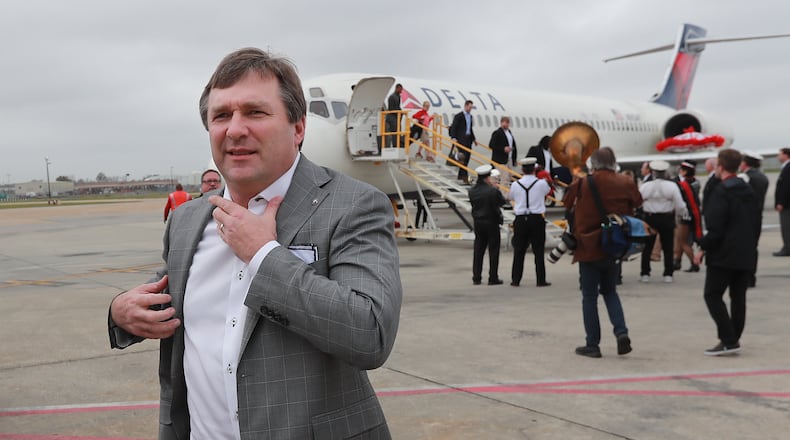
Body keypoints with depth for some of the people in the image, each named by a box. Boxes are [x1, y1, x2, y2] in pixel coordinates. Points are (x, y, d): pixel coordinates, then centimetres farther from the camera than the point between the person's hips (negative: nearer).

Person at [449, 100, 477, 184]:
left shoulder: (470, 116, 16)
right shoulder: (458, 116, -6)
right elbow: (453, 127, -9)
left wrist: (473, 139, 21)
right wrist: (454, 138, -19)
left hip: (468, 139, 7)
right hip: (461, 139, -7)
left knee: (466, 158, 8)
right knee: (463, 158, -11)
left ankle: (460, 176, 17)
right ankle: (464, 176, -12)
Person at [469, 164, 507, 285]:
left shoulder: (472, 191, -4)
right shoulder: (493, 190, -16)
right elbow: (503, 201, -3)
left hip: (478, 223, 4)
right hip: (492, 223, -4)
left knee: (478, 250, 11)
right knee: (493, 250, 4)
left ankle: (476, 278, 13)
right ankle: (493, 278, 6)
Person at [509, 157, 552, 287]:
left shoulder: (515, 185, -2)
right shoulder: (541, 183, -5)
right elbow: (548, 190, 16)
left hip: (520, 220, 1)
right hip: (537, 219, -1)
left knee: (519, 251, 8)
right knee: (538, 251, 5)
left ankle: (515, 280, 9)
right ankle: (541, 280, 6)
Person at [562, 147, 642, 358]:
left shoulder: (583, 183, -11)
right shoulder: (625, 183, -2)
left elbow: (567, 205, 0)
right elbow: (636, 204, 9)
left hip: (589, 247, -3)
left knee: (589, 296, 5)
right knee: (610, 291, 20)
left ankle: (592, 344, 7)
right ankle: (621, 331, 2)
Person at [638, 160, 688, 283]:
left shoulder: (644, 186, -8)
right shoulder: (672, 186, -10)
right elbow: (680, 205, -6)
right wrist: (684, 213, 14)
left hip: (649, 218, 0)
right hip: (667, 219, 0)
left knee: (647, 247, 10)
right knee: (668, 247, 9)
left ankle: (645, 274, 10)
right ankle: (668, 274, 9)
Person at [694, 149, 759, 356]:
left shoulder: (721, 191, -15)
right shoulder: (748, 190, 12)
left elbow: (715, 227, -20)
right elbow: (754, 223, 16)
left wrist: (703, 249, -10)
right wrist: (750, 246, 21)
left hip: (724, 255, -8)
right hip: (746, 254, 8)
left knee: (713, 295, -2)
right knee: (738, 296, 11)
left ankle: (729, 340, -8)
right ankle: (733, 340, 14)